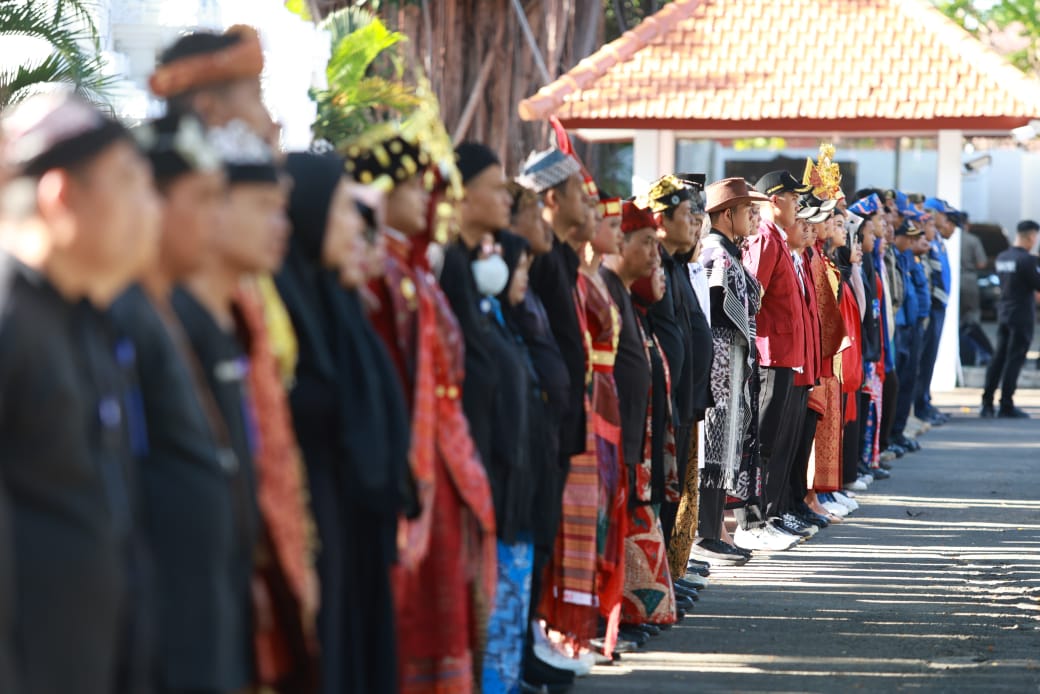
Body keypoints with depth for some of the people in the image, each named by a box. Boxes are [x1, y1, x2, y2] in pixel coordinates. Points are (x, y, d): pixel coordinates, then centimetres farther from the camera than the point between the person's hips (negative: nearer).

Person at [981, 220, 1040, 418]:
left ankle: (987, 403, 10)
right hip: (1021, 316, -7)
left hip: (1003, 313, 7)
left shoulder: (1002, 258, 9)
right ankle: (1006, 406, -1)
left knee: (998, 357, 11)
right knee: (1014, 360, -3)